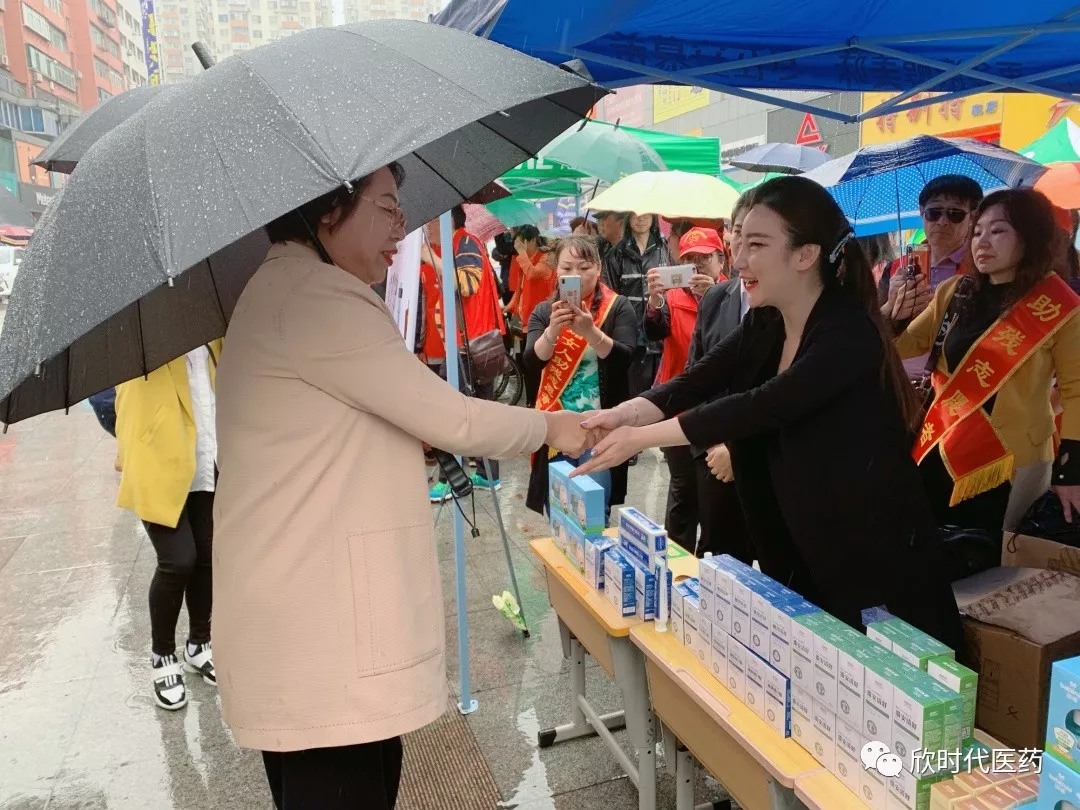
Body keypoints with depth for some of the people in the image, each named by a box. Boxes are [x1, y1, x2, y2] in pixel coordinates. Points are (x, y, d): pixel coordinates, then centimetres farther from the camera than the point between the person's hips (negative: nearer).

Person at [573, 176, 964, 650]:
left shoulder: (850, 333, -22)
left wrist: (640, 437, -32)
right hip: (799, 549, 7)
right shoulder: (764, 325, 1)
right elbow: (696, 383, -8)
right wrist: (624, 414, -27)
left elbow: (765, 407, -31)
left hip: (876, 552, -7)